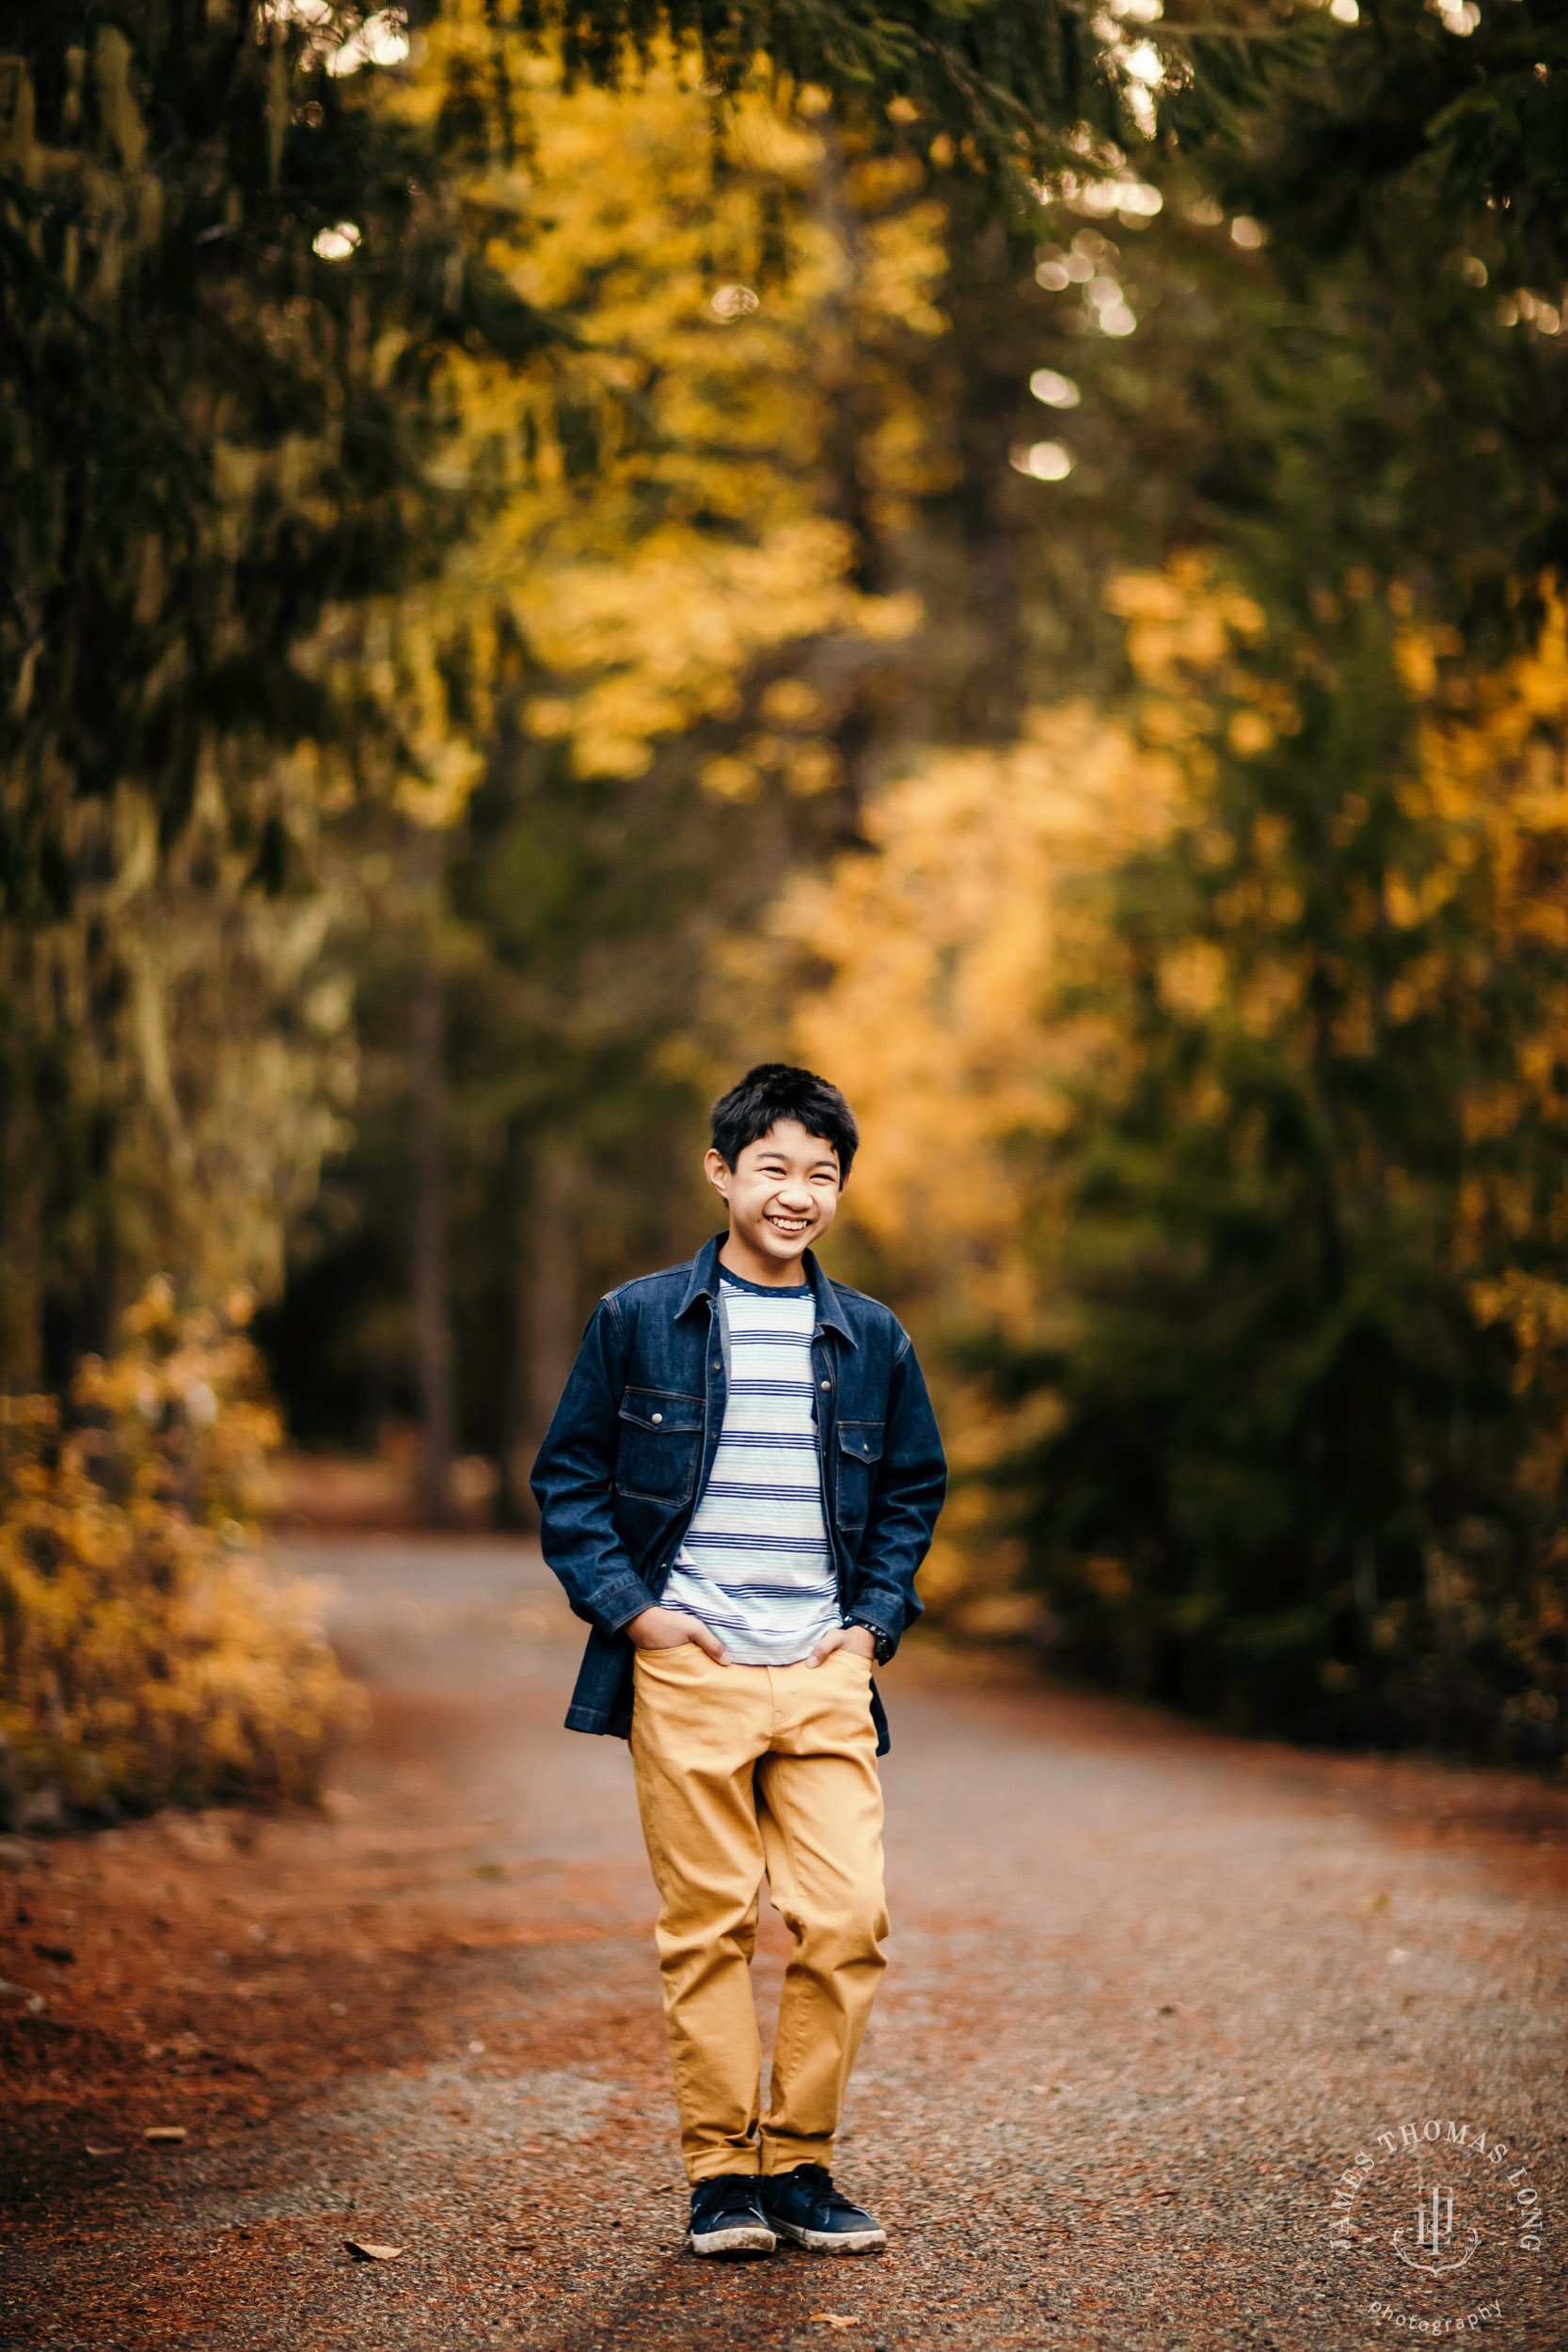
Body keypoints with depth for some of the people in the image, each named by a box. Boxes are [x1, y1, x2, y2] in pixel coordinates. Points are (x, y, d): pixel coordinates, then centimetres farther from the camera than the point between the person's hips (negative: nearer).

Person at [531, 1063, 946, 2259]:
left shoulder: (871, 1340, 10)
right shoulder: (638, 1321, 3)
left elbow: (915, 1489, 21)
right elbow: (568, 1479, 6)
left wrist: (877, 1620, 8)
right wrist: (630, 1609, -5)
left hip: (825, 1672, 2)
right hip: (688, 1669, -2)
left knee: (848, 1919, -5)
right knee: (708, 1926, 0)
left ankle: (801, 2163, 10)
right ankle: (722, 2173, 11)